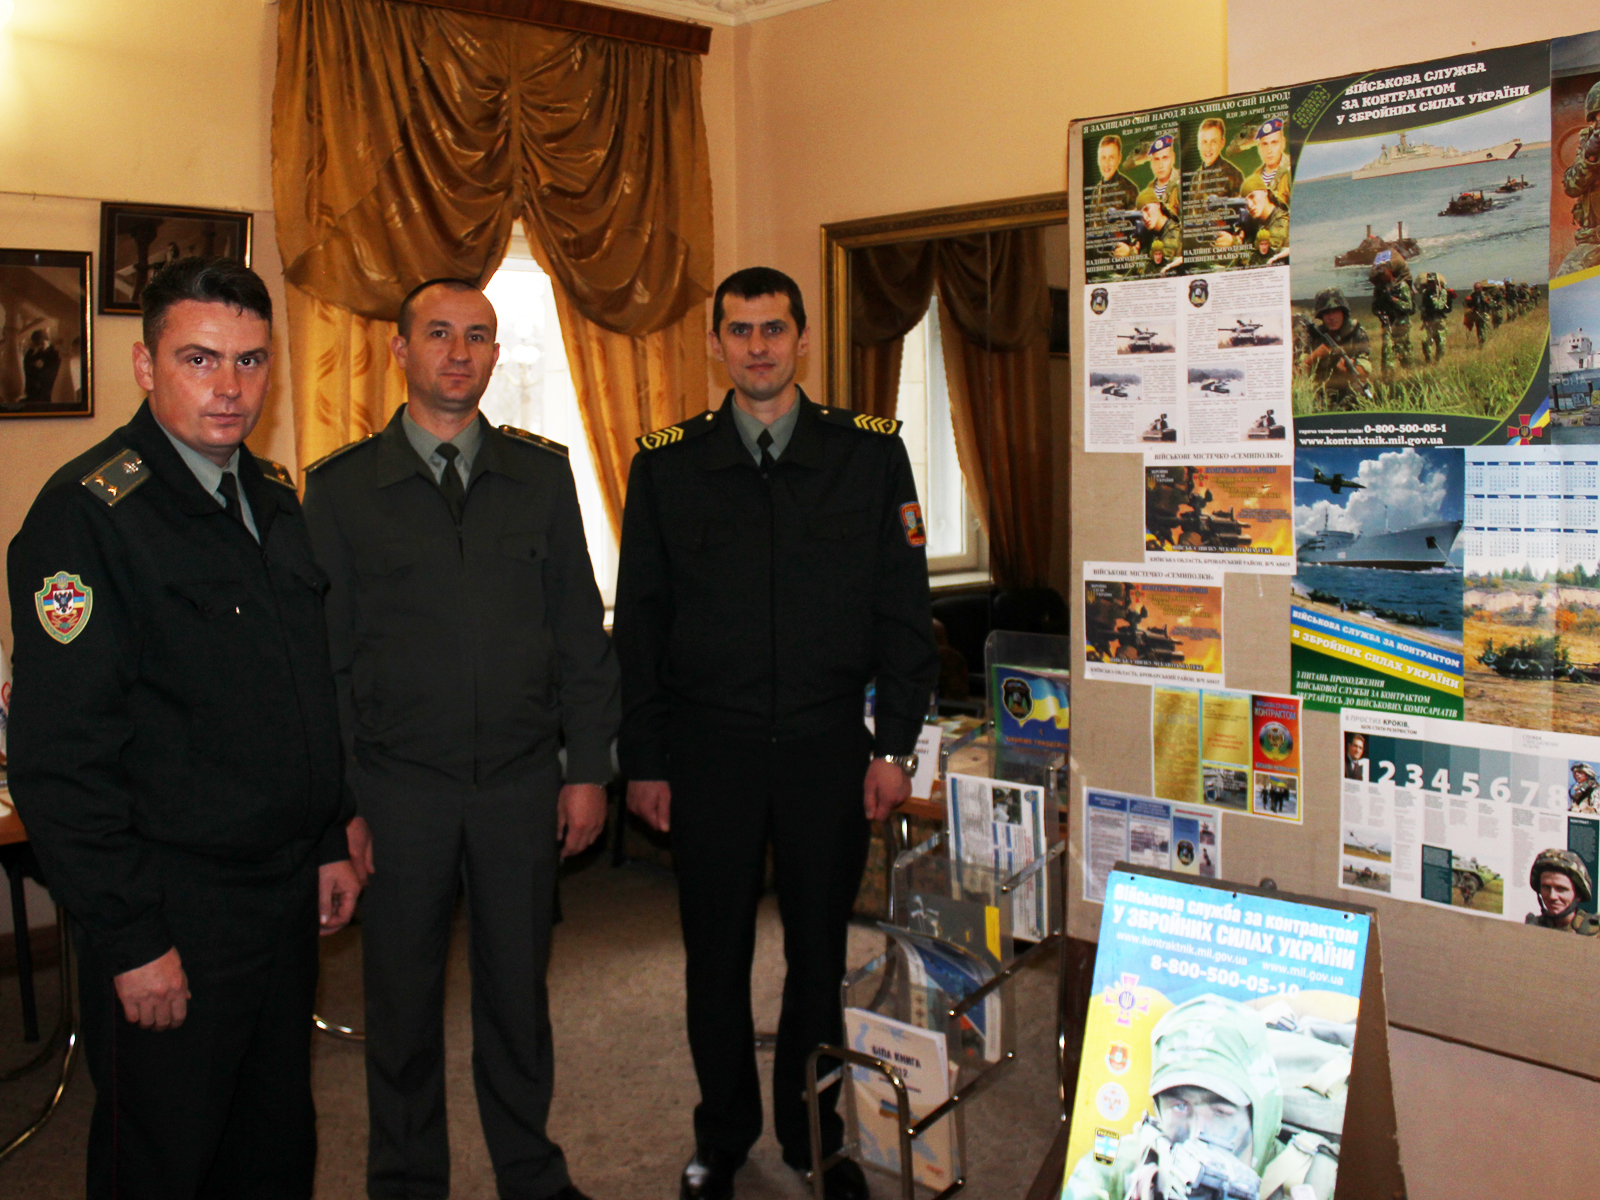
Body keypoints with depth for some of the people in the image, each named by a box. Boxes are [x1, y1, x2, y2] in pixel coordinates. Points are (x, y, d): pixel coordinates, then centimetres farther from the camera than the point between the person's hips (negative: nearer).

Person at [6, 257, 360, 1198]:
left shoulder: (275, 500, 9)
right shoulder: (88, 513, -15)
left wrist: (329, 842, 14)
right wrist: (130, 939, -18)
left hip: (286, 897, 7)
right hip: (173, 918, -7)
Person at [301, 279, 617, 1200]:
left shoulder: (543, 474, 4)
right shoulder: (342, 485, -1)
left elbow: (581, 630, 5)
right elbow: (324, 653, -1)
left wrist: (588, 768, 2)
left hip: (522, 780, 1)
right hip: (397, 787, -1)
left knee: (518, 987, 14)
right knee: (404, 998, 13)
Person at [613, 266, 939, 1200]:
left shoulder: (871, 454, 2)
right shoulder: (666, 465, 3)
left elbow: (904, 609, 2)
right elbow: (639, 623, 5)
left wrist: (895, 746, -3)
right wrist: (642, 761, 1)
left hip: (829, 747, 0)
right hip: (709, 748, 0)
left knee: (820, 951, 11)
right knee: (716, 955, 11)